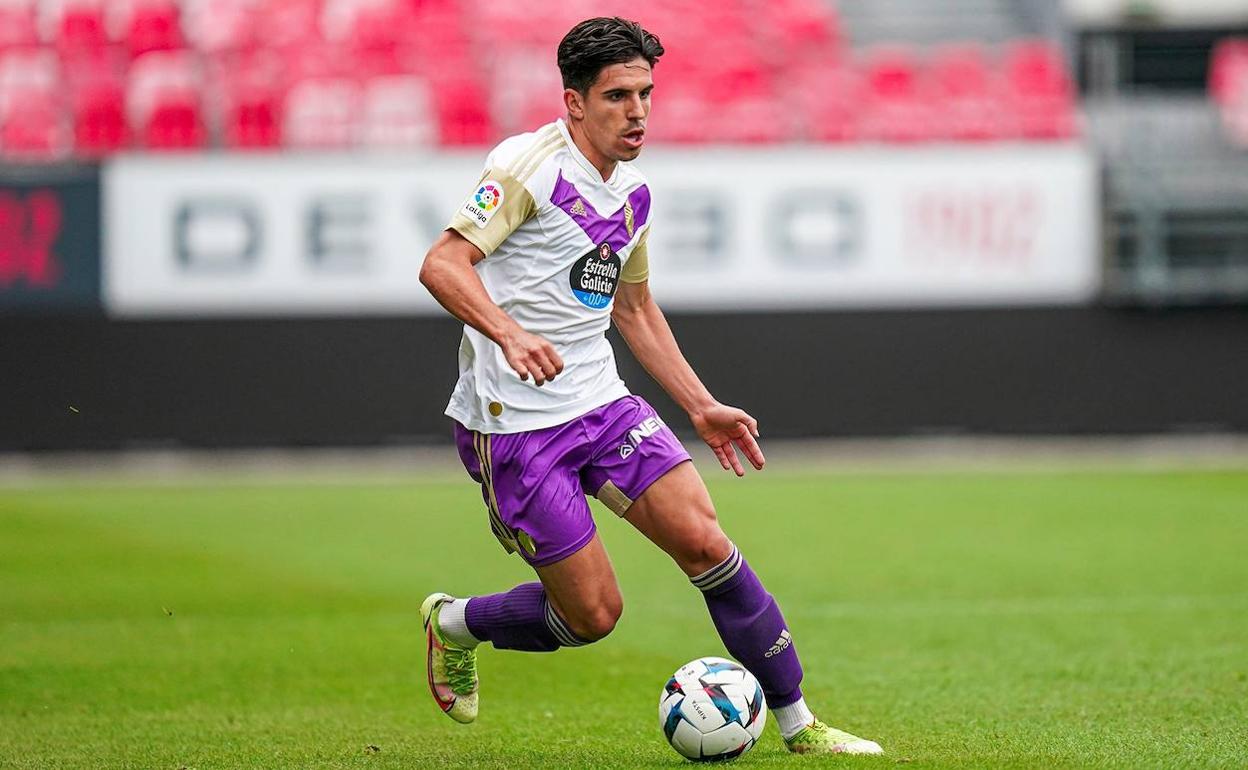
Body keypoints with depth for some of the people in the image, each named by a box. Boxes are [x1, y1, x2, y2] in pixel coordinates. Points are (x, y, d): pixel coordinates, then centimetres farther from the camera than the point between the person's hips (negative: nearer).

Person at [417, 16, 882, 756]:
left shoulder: (634, 194, 11)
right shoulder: (529, 164, -13)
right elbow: (444, 264, -22)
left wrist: (702, 406, 21)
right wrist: (509, 334, -38)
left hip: (602, 402, 7)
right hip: (513, 423, -7)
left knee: (704, 541, -9)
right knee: (593, 613, -5)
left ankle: (798, 724, 1)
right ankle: (455, 624, 24)